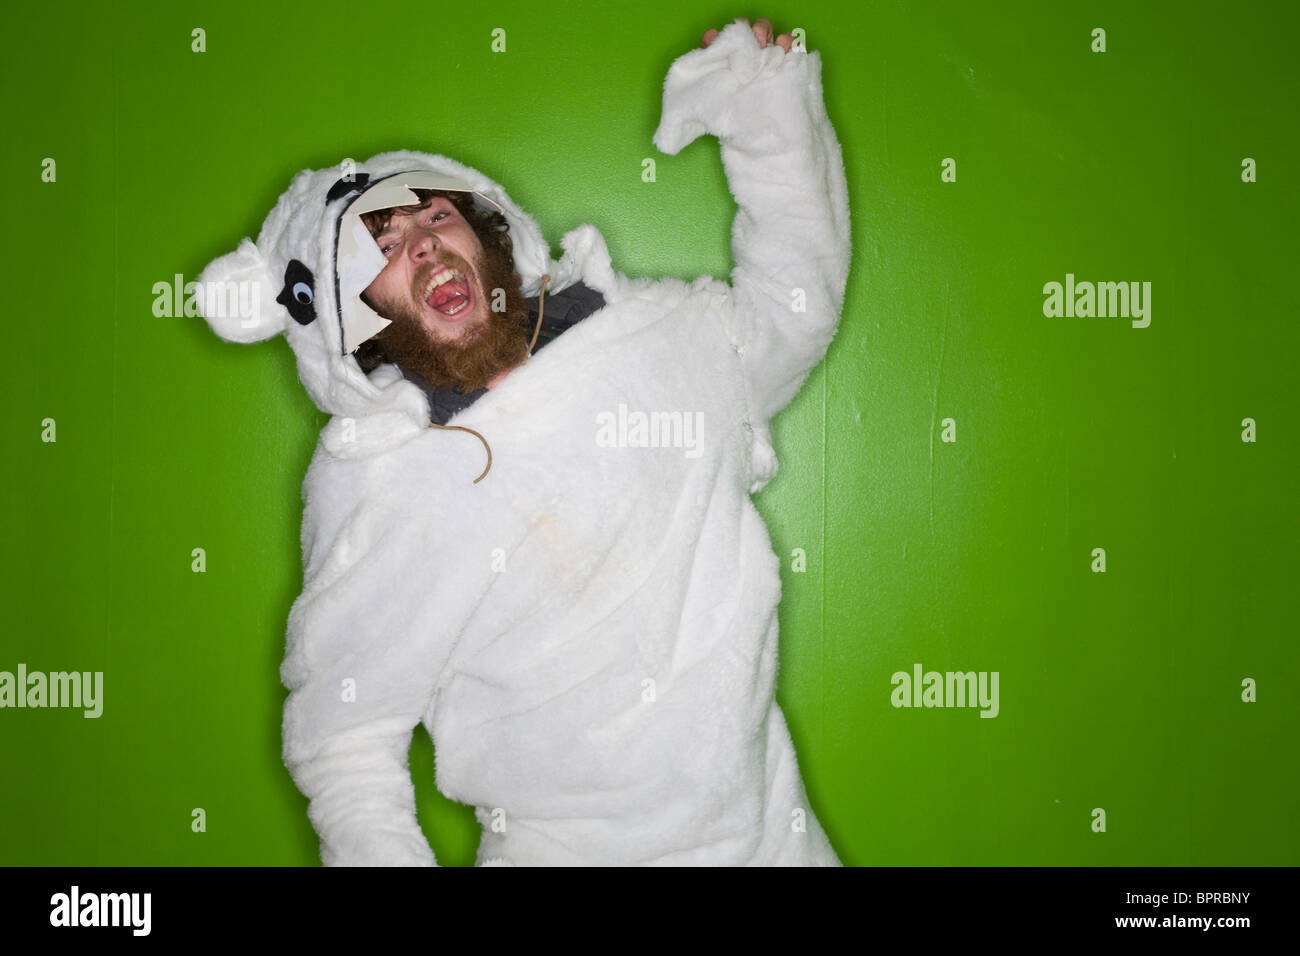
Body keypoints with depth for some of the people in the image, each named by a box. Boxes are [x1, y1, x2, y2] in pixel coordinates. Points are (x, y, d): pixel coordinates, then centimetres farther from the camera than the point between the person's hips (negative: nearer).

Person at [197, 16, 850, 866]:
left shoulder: (663, 335, 1)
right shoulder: (368, 491, -8)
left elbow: (793, 304, 20)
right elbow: (340, 740, -2)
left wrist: (767, 99, 12)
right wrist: (381, 854, -18)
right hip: (558, 847, -2)